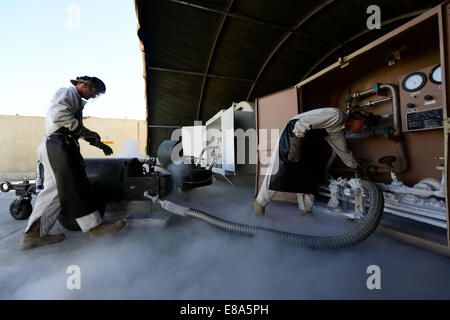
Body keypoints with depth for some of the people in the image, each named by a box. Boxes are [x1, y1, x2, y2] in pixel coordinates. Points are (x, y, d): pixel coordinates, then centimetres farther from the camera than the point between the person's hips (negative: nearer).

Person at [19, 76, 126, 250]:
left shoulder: (75, 100, 29)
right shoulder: (67, 92, -2)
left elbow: (77, 129, 31)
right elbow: (57, 114, -21)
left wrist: (100, 144, 26)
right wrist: (83, 130, -16)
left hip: (53, 147, 10)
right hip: (58, 145, -10)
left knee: (53, 189, 8)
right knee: (76, 187, -9)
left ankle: (33, 234, 12)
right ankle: (95, 226, -3)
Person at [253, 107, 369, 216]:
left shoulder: (339, 131, 10)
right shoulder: (336, 115, -19)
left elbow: (343, 151, 26)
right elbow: (303, 123, -28)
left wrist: (355, 166, 35)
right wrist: (296, 145, -30)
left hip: (307, 141, 10)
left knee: (310, 172, 6)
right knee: (279, 169, -11)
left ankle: (306, 209, 16)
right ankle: (260, 203, -1)